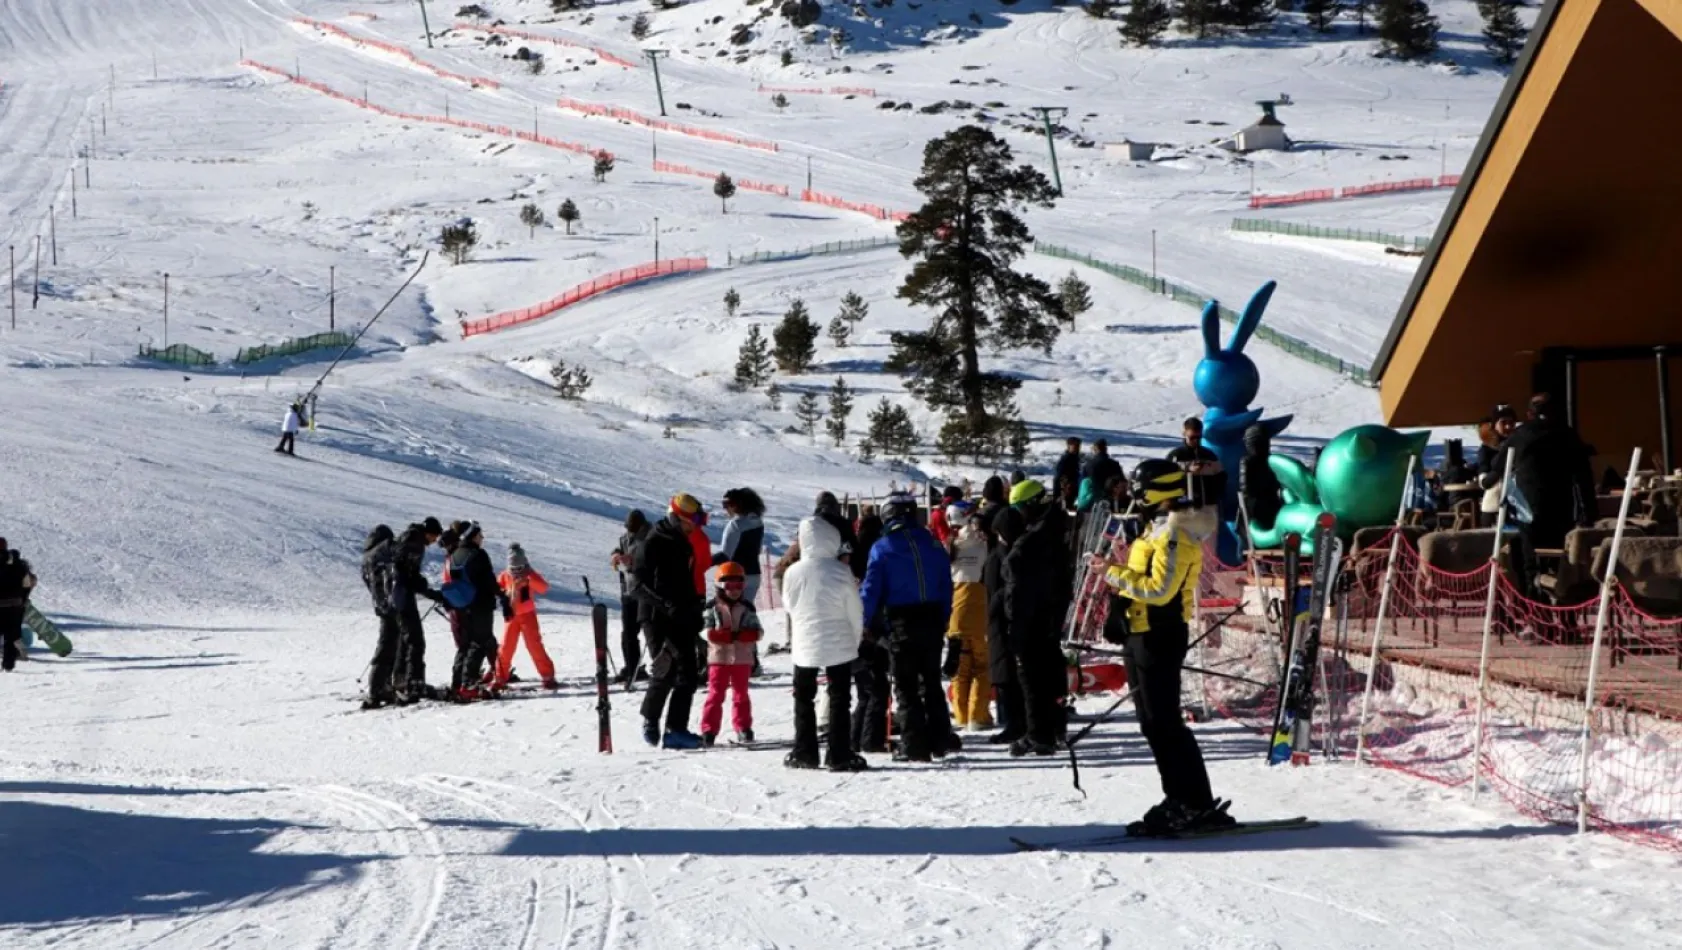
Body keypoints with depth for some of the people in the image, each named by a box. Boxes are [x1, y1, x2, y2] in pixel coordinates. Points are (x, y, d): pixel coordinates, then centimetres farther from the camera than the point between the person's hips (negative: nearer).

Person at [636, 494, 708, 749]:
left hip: (682, 620, 7)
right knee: (664, 673, -8)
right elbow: (640, 584, -14)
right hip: (659, 619, -7)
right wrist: (667, 604, -25)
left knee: (686, 675, -1)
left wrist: (695, 612, 16)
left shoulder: (684, 543, 16)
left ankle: (677, 729, 2)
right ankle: (650, 720, 11)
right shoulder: (653, 544, -9)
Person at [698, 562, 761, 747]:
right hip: (719, 657, -2)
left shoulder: (747, 609, 4)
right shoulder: (712, 608, -2)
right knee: (715, 694, -1)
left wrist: (738, 635, -21)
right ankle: (709, 729, 1)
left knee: (741, 694, 9)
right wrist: (732, 635, -21)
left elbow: (755, 633, -6)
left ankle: (743, 728, 15)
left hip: (742, 658, 2)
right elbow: (711, 635, -12)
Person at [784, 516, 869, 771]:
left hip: (805, 645, 2)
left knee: (803, 699, 15)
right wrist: (855, 640, 9)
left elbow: (790, 607, 5)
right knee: (839, 700, 4)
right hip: (839, 645, -2)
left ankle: (804, 753, 16)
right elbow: (855, 611, -5)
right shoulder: (840, 572, -13)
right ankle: (839, 755, -1)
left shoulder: (793, 573, -9)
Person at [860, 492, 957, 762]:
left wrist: (861, 624, -2)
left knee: (906, 686, 2)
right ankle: (940, 737, 15)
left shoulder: (882, 549, -7)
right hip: (932, 621, 4)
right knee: (931, 681, 16)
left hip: (901, 624, -4)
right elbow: (946, 585, 7)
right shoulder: (932, 544, 4)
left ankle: (914, 745, -2)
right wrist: (943, 620, 13)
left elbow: (871, 590, -8)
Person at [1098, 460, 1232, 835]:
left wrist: (1117, 576, -15)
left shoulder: (1174, 534, -17)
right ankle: (1181, 800, 16)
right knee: (1153, 722, 12)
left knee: (1163, 722, -9)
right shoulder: (1161, 528, 15)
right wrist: (1119, 573, 8)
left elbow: (1160, 590, -23)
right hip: (1145, 633, 10)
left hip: (1159, 635, -10)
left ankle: (1197, 804, -6)